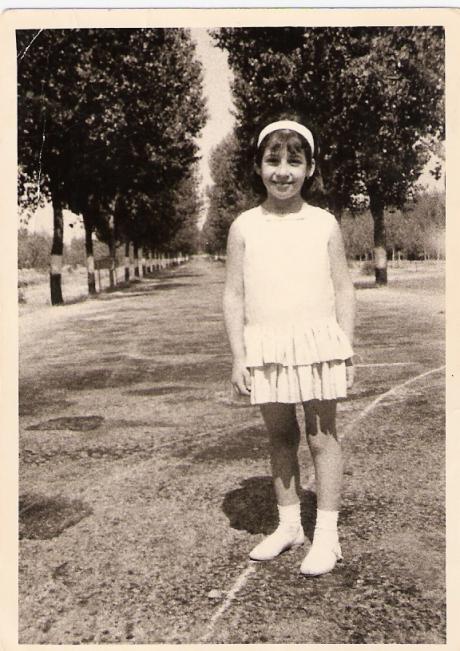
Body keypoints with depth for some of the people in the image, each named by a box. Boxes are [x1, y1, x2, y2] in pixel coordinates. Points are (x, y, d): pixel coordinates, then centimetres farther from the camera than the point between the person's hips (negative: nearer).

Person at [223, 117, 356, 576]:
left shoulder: (324, 224, 0)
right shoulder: (244, 227, 1)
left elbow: (343, 290, 3)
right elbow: (233, 296, 1)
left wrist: (346, 349, -1)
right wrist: (238, 358, -2)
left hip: (317, 343, -1)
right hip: (265, 349, 2)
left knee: (322, 437, 6)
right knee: (279, 437, 13)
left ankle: (326, 534, 19)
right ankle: (288, 525, 30)